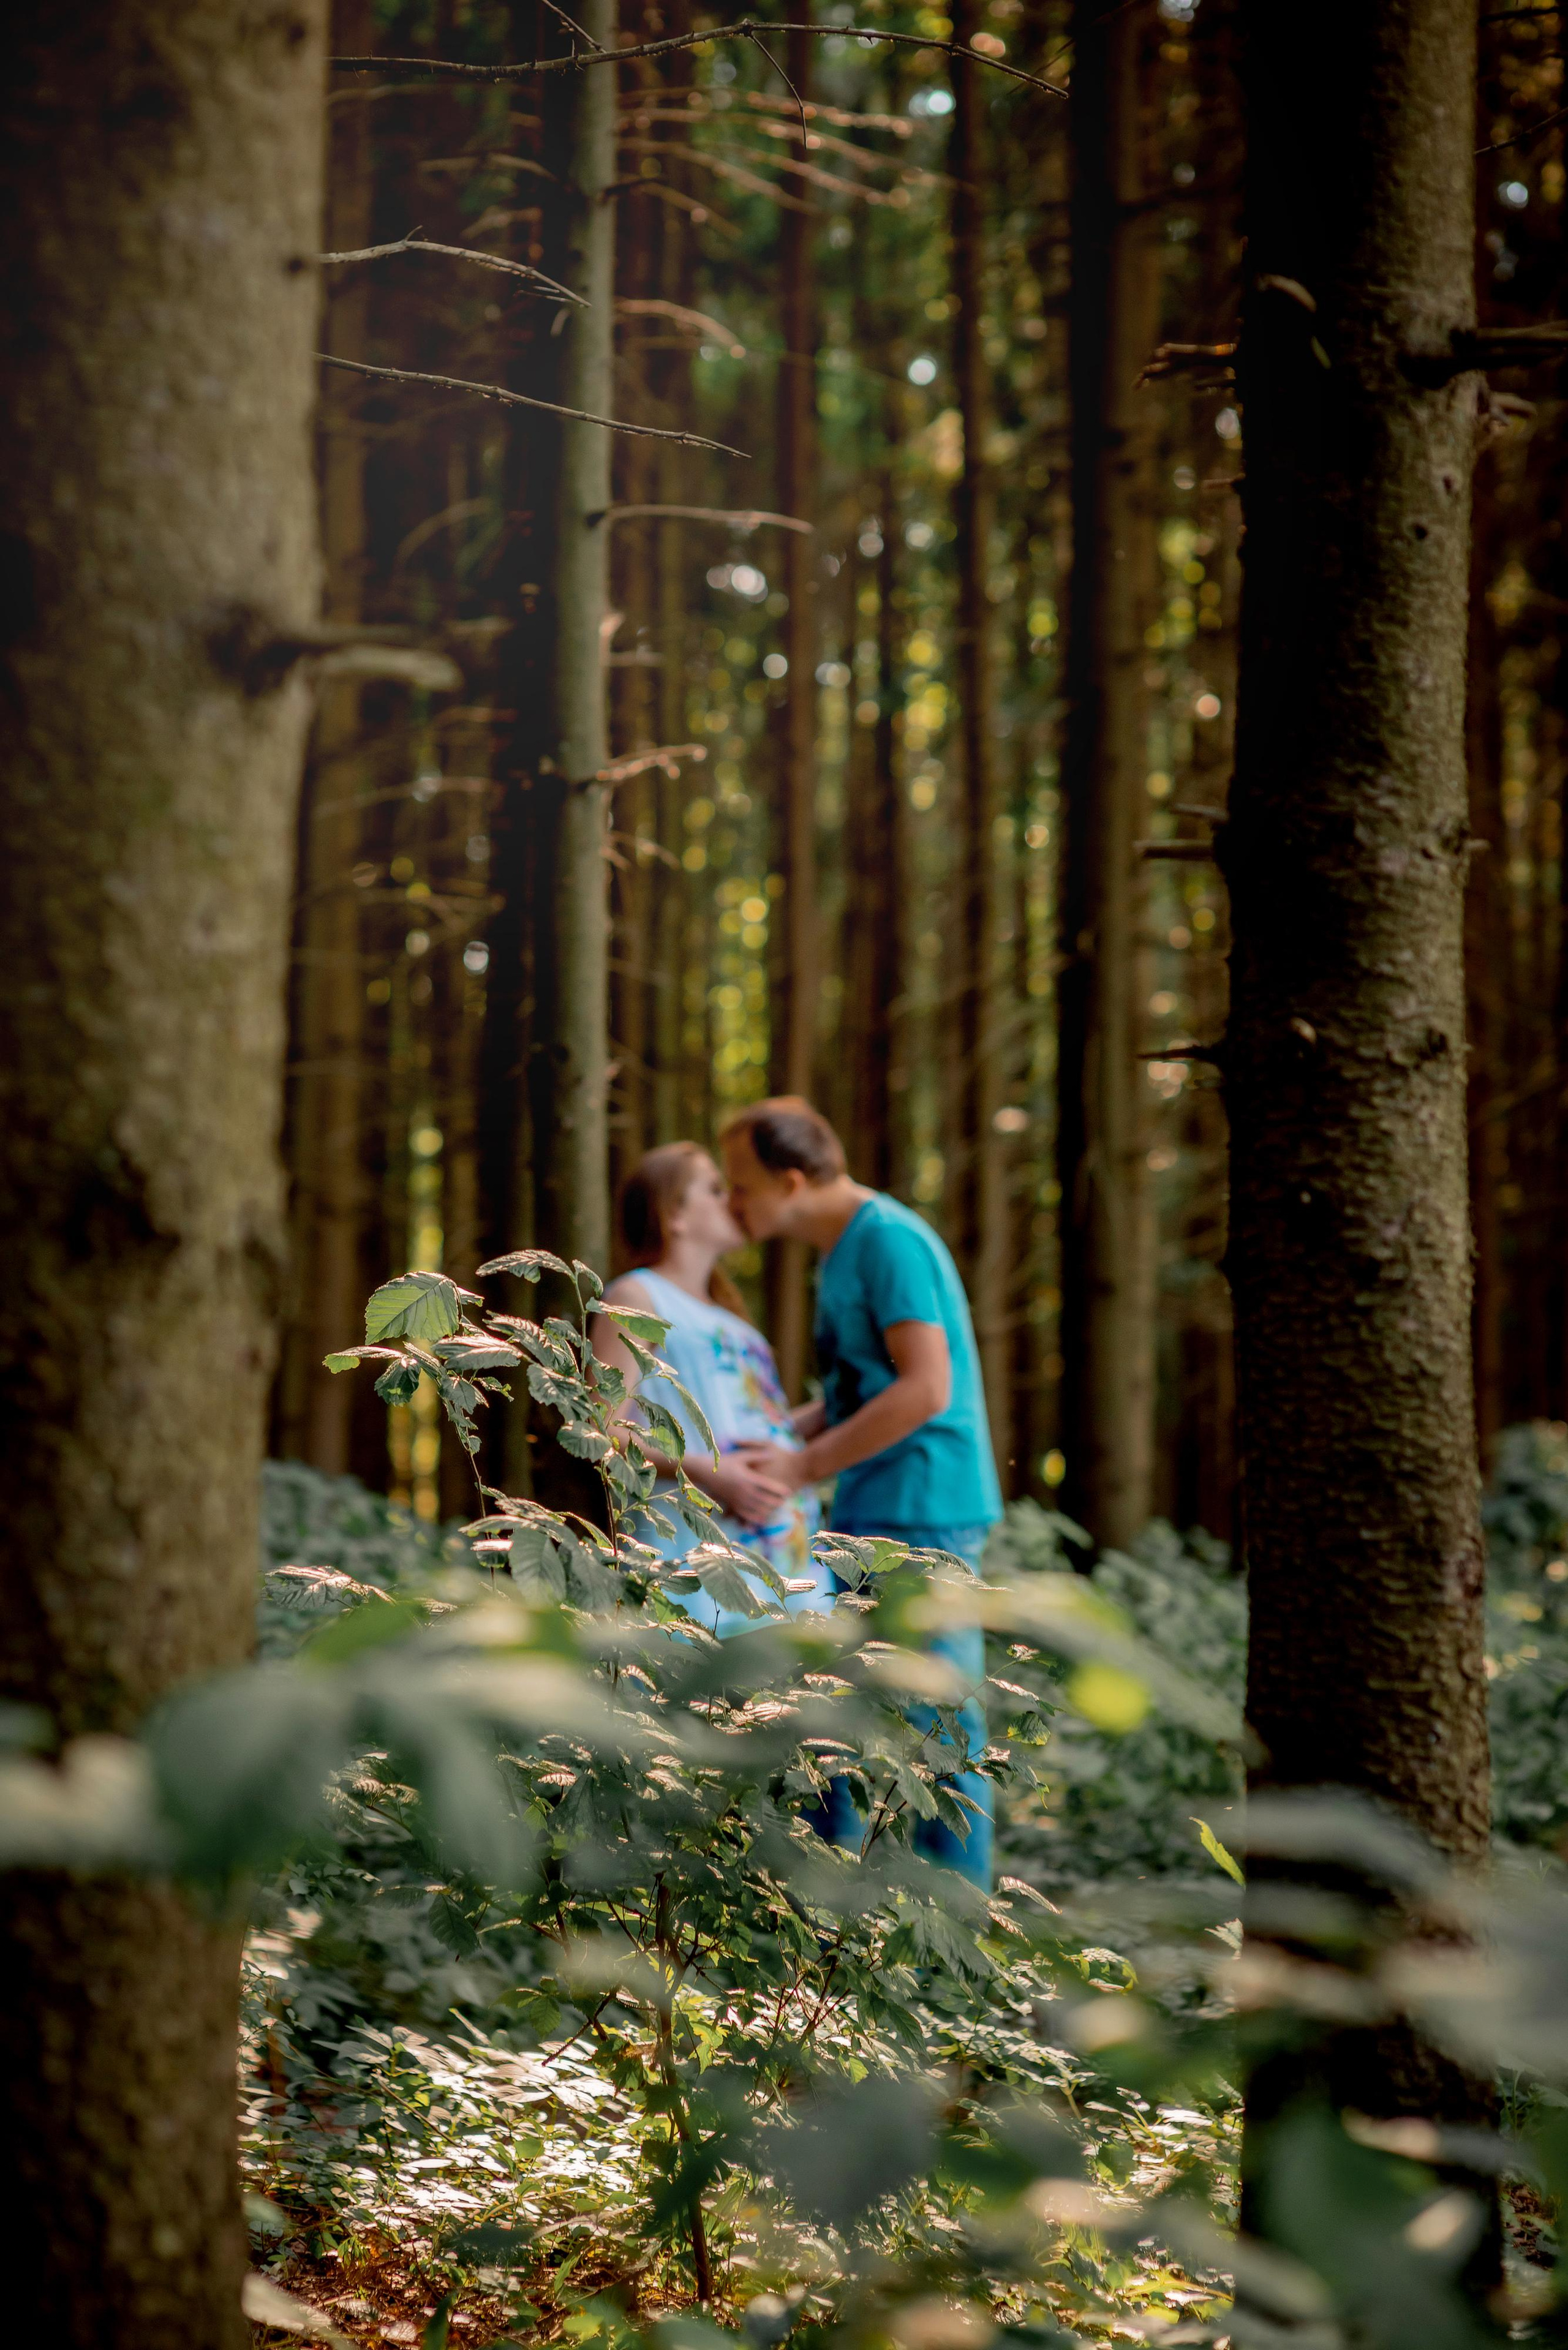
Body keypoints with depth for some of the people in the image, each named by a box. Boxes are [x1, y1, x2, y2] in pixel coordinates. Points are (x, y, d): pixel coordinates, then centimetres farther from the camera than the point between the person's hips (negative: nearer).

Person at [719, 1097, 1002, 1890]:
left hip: (920, 1514, -10)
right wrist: (770, 1440, 9)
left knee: (936, 1721, -6)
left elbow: (925, 1389, -21)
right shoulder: (845, 1250, 16)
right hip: (871, 1515, 10)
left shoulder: (890, 1239, -14)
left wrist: (806, 1466, -17)